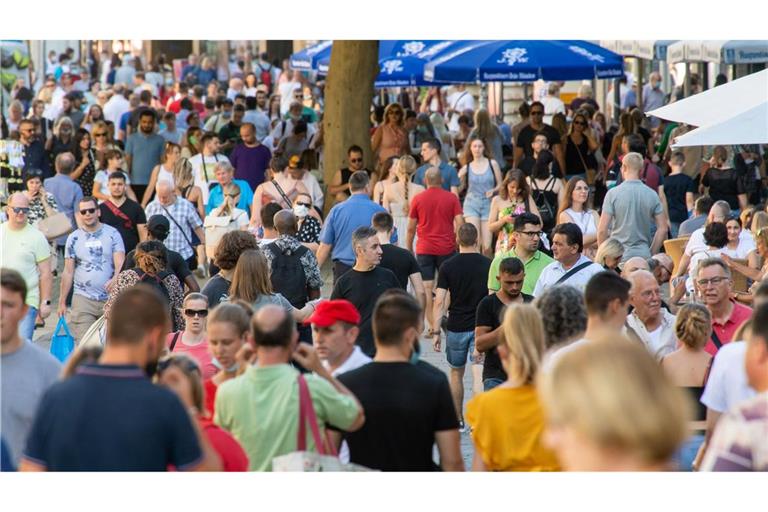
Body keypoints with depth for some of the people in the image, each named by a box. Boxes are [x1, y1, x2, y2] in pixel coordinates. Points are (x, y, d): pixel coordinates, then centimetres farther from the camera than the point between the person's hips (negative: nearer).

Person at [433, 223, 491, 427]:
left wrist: (436, 332, -3)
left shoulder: (448, 267, -4)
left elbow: (440, 302, -7)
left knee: (456, 373, 16)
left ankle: (457, 420, 23)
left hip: (456, 326, 1)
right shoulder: (488, 265, -3)